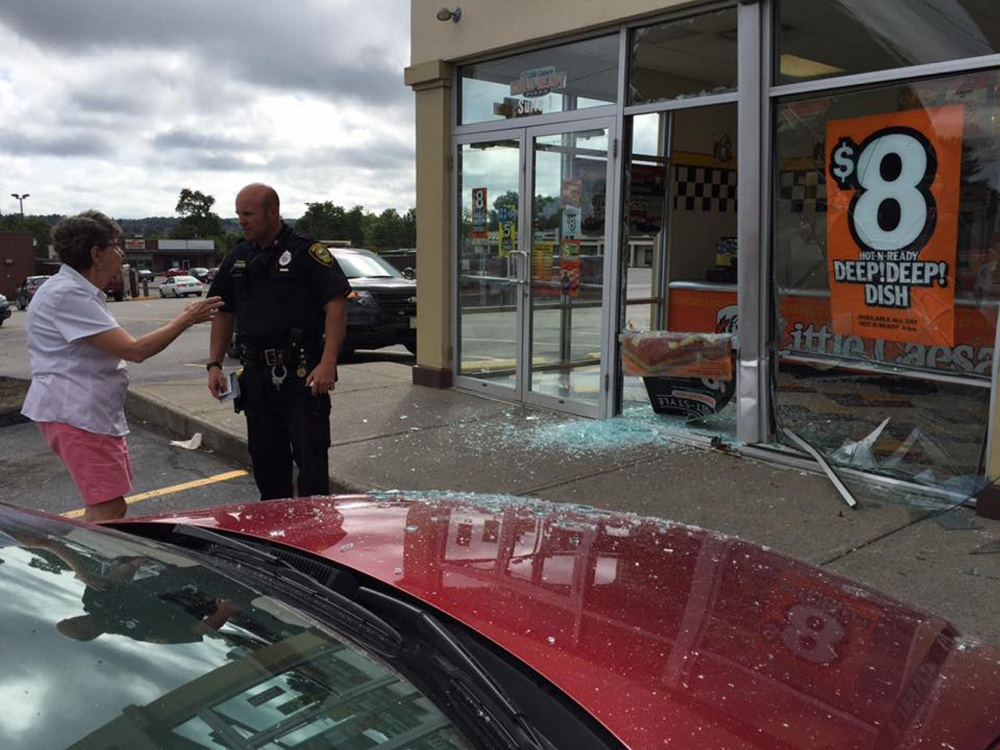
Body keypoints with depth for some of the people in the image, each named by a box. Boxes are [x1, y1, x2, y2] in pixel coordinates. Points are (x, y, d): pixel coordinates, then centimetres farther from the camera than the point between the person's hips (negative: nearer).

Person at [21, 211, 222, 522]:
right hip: (77, 414, -11)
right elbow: (135, 350, -22)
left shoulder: (80, 291, 16)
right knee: (108, 510, -13)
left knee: (104, 506, 15)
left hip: (93, 411, 11)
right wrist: (186, 320, -13)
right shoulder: (67, 295, -18)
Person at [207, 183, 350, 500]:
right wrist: (214, 364, 9)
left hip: (302, 374, -6)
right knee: (265, 458, 14)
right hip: (256, 374, 6)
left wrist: (328, 363, -21)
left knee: (310, 456, -2)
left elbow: (336, 306, -12)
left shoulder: (307, 252, -7)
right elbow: (224, 313, 18)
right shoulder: (238, 258, 12)